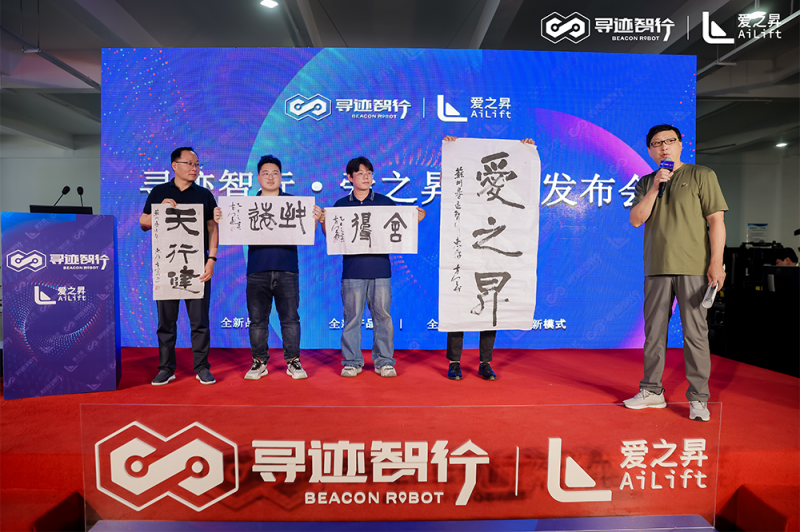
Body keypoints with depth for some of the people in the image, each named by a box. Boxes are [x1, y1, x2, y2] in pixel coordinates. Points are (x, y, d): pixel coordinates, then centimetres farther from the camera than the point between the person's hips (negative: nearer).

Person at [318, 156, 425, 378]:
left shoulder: (386, 203, 10)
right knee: (352, 316, 3)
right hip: (352, 270, 0)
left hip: (380, 268, 0)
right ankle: (352, 361, 16)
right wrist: (323, 221, -7)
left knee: (383, 315, 2)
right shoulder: (341, 205, 10)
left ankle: (384, 361, 14)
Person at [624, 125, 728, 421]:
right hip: (656, 269, 4)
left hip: (693, 268, -3)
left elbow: (716, 220, -2)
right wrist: (654, 187, -7)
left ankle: (698, 398, 9)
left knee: (695, 333, -2)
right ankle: (652, 391, 20)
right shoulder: (645, 183, 15)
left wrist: (716, 262, -10)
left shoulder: (702, 176, 4)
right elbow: (636, 220, 3)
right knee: (654, 331, 9)